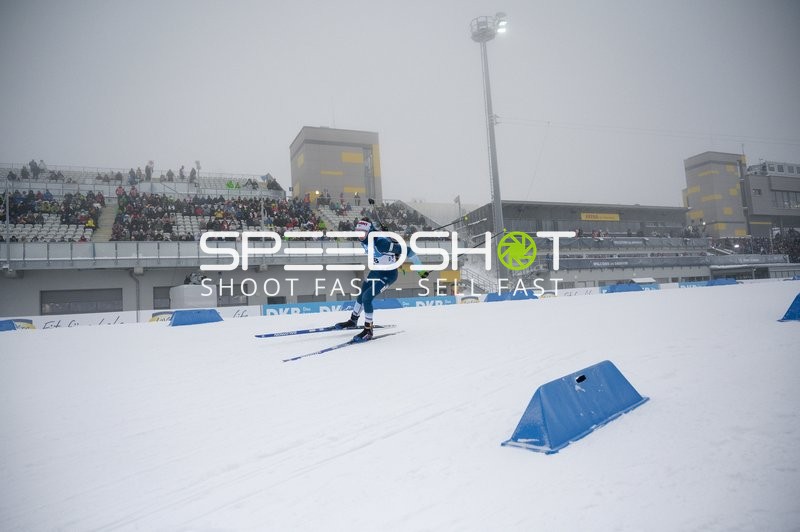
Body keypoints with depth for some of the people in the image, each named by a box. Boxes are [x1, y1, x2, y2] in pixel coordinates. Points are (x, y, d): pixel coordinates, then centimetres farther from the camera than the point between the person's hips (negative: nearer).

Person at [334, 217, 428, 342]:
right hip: (376, 271, 9)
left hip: (388, 274, -8)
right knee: (361, 295, 19)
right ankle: (353, 321, 42)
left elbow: (406, 250, -30)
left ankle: (368, 331, -1)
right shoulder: (364, 241, -9)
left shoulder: (381, 242, -34)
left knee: (367, 298, -16)